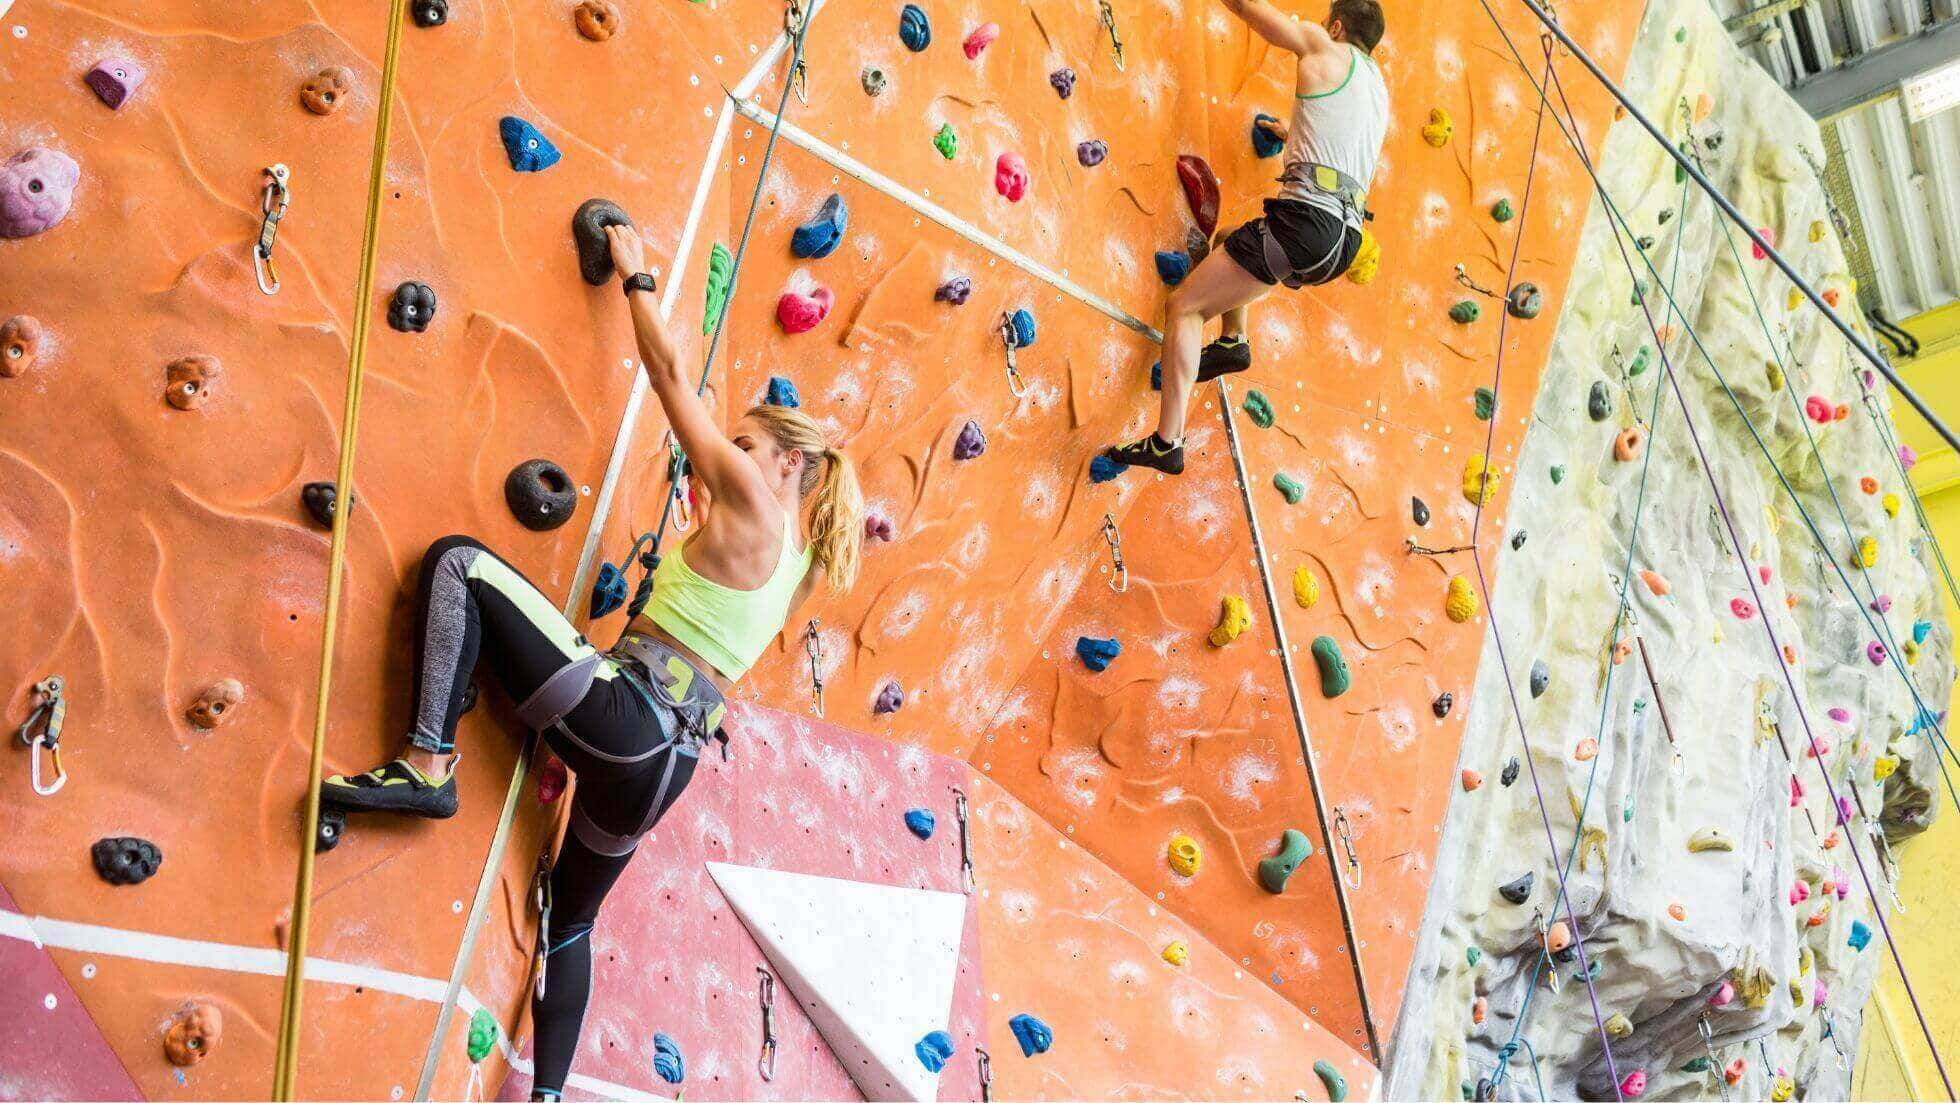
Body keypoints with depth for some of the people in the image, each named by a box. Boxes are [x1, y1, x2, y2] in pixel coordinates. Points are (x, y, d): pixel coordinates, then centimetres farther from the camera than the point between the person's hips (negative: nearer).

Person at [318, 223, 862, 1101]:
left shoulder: (753, 506, -4)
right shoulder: (793, 562, 17)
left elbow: (670, 374, 4)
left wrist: (635, 277, 15)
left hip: (616, 715, -9)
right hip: (667, 759, 9)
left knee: (458, 560, -4)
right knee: (570, 919, 26)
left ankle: (427, 766, -12)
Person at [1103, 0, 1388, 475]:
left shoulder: (1323, 47, 5)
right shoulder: (1378, 90, 26)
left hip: (1306, 219, -8)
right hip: (1345, 241, 8)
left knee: (1182, 307, -4)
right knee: (1229, 242, 36)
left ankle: (1167, 443, -11)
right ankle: (1232, 341, 20)